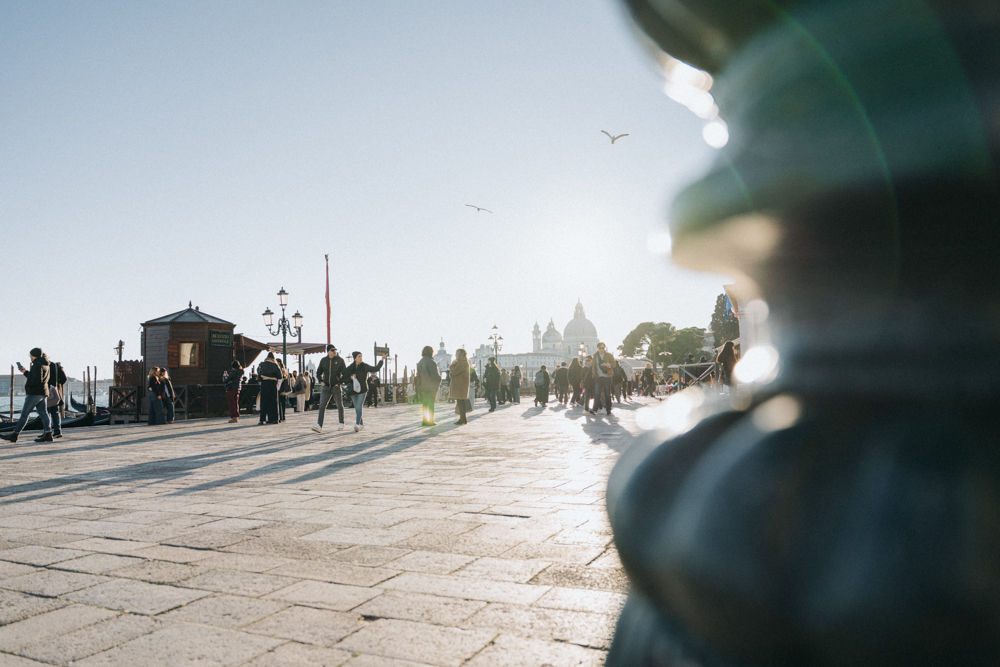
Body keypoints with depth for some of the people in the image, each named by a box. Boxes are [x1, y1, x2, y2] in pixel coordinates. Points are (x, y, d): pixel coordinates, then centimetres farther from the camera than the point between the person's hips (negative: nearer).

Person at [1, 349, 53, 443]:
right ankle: (48, 434, -3)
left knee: (24, 413, -5)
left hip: (35, 393, -10)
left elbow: (37, 380, -22)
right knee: (43, 413, 4)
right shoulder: (44, 364, 19)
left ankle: (14, 435, -2)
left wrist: (28, 385, -9)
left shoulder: (37, 365, -12)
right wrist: (25, 372, 24)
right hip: (42, 393, 10)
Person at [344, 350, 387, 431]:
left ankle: (357, 424, -30)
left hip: (362, 389, -3)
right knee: (357, 408, 8)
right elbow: (344, 377, 6)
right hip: (354, 390, 3)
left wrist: (382, 360, -11)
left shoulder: (365, 366, -2)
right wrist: (350, 377, -14)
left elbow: (375, 369, -3)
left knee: (359, 407, -18)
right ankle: (361, 425, 21)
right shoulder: (350, 368, 3)